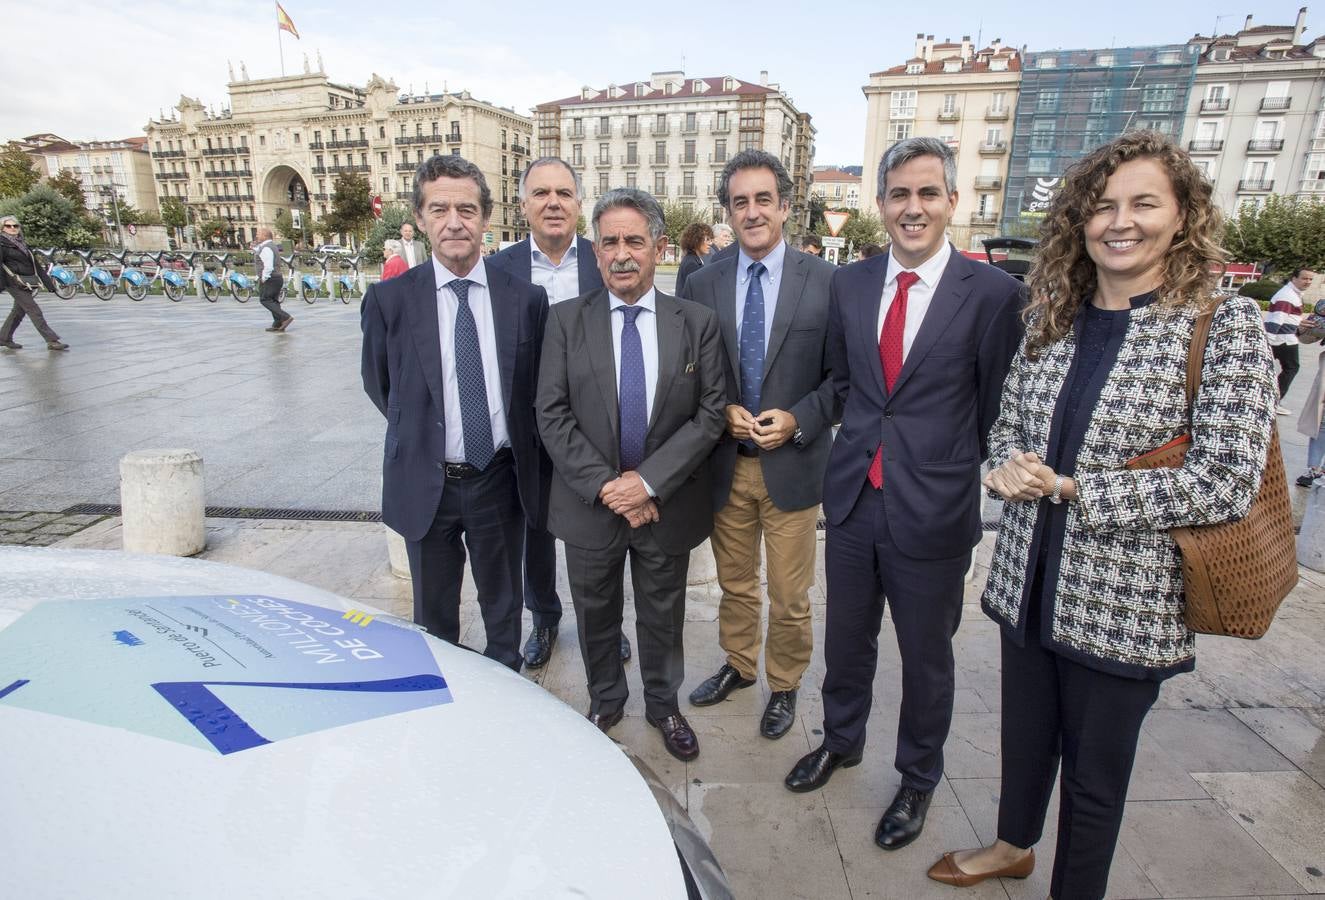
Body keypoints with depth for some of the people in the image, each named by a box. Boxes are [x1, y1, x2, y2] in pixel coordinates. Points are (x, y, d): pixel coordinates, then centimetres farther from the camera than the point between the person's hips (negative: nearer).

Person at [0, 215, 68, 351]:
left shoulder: (21, 244, 18)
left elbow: (35, 265, 19)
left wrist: (47, 282, 15)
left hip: (28, 283, 7)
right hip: (15, 283, -7)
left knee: (18, 311, 13)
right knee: (34, 311, -11)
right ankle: (52, 341, -14)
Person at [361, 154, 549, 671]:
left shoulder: (525, 298, -5)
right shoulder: (389, 299, -7)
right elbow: (379, 385, 6)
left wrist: (519, 449, 5)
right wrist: (421, 434, 6)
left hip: (500, 479, 1)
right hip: (426, 484, 0)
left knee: (503, 607, 19)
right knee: (434, 614, 17)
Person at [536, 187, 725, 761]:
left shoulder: (698, 323, -4)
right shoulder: (566, 320, -4)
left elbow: (709, 414, -7)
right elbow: (552, 415, -7)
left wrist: (648, 481, -17)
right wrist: (605, 485, -16)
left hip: (667, 504, 0)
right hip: (590, 504, 1)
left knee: (663, 616, 18)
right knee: (596, 616, 19)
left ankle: (663, 704, 42)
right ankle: (604, 701, 44)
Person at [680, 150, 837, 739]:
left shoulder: (825, 282, -7)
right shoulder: (703, 285, 1)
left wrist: (799, 419, -17)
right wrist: (722, 412, -11)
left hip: (792, 464, -2)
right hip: (726, 463, 3)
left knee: (789, 597, 12)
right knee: (734, 584, 21)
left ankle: (783, 685, 37)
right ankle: (738, 665, 45)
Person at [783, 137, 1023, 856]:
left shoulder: (993, 292, -11)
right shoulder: (849, 283, 2)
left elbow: (997, 410, -4)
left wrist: (946, 466, 1)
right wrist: (872, 434, 7)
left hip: (934, 509, -3)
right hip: (852, 498, 4)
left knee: (926, 658, 16)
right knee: (846, 639, 21)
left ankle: (918, 780, 42)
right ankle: (841, 740, 48)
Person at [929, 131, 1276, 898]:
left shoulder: (1226, 327, -11)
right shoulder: (1051, 318, 3)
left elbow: (1227, 485, -17)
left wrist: (1069, 488, -18)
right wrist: (1011, 465, -11)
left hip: (1125, 605, -4)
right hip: (1026, 583, 5)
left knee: (1095, 769, 16)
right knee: (1025, 734, 24)